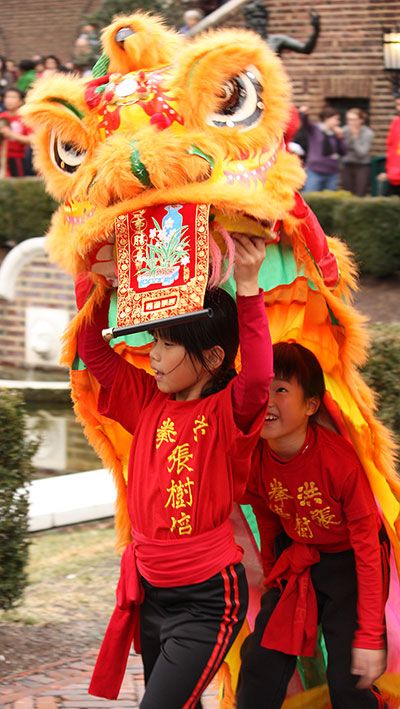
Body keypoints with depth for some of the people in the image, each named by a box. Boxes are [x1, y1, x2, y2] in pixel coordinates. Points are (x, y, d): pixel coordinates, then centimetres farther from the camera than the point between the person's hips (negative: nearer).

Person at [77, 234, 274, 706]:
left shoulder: (227, 412, -12)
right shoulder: (148, 401, 4)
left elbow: (257, 378, -33)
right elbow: (92, 349, 8)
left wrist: (247, 288, -39)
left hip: (207, 599, -7)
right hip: (150, 591, 7)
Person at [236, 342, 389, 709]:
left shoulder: (340, 461, -28)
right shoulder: (255, 458, -14)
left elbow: (367, 548, -22)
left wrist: (370, 636, -21)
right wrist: (272, 577, 16)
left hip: (349, 564, -5)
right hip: (296, 561, 5)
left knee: (348, 679, -10)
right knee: (260, 664, -1)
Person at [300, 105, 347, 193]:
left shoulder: (336, 134, 11)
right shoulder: (314, 129, -1)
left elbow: (343, 152, 11)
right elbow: (305, 123, -22)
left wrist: (340, 138, -3)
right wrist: (303, 114, -44)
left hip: (332, 173, 5)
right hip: (314, 172, -5)